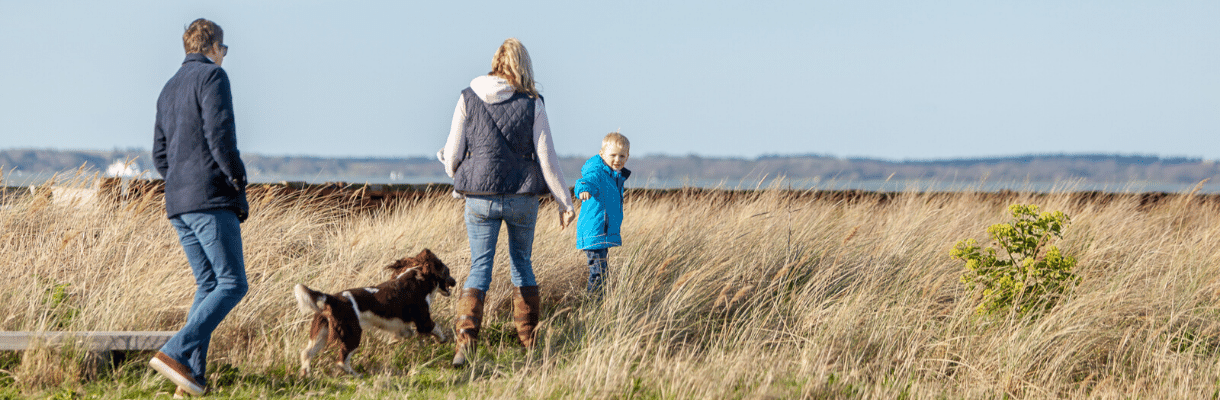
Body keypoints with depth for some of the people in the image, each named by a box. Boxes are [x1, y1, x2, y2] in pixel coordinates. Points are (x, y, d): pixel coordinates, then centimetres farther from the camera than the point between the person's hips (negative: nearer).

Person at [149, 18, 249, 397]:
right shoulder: (212, 77, -5)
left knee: (208, 284, 11)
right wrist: (239, 184, -7)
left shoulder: (169, 89, 22)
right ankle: (175, 352, -22)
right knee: (232, 284, -8)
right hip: (212, 198, -9)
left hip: (178, 202, 9)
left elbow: (160, 155, 21)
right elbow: (220, 135, -15)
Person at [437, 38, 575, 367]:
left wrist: (457, 178, 22)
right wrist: (564, 201, 4)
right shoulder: (532, 104, -4)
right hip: (523, 198, 0)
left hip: (480, 195, 0)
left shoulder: (468, 99, -2)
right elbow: (547, 158, -3)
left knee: (479, 268, 2)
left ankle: (465, 337, -18)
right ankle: (530, 342, 21)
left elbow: (453, 153, 1)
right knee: (521, 263, 17)